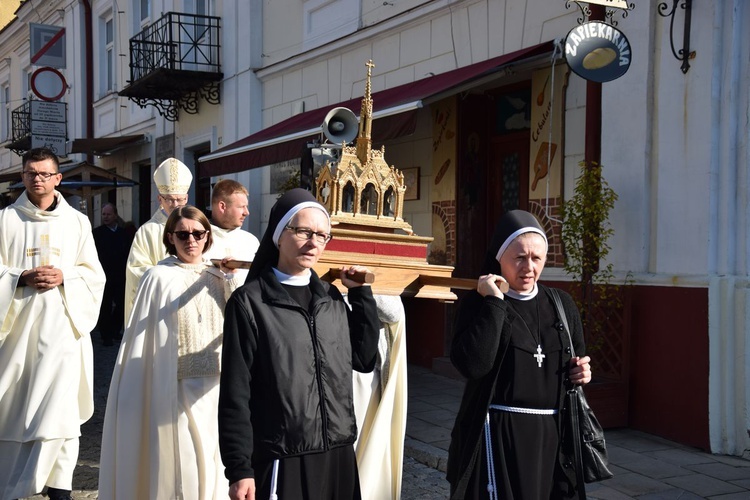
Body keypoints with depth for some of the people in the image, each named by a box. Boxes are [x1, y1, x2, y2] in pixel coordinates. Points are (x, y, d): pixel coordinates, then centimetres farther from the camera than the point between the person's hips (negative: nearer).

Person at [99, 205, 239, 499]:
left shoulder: (220, 277, 7)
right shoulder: (159, 278, -7)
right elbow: (143, 337, -6)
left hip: (215, 386, 4)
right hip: (176, 386, -4)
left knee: (211, 458, 12)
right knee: (180, 463, -1)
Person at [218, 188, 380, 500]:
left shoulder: (332, 298, 10)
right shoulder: (249, 302, -7)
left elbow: (365, 360, 10)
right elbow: (235, 393, -8)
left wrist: (361, 294, 6)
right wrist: (239, 468, -11)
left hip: (338, 455, 5)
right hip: (282, 462, -5)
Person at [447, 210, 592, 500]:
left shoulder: (562, 305, 8)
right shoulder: (479, 303, -7)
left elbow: (577, 360, 20)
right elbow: (472, 365, -23)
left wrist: (582, 373, -3)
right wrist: (494, 302, -21)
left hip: (552, 433, 5)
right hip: (499, 434, -5)